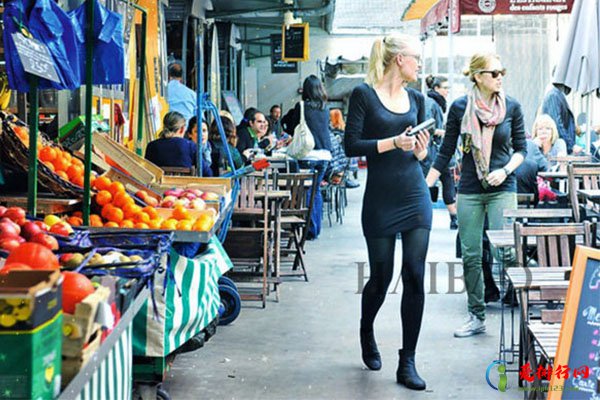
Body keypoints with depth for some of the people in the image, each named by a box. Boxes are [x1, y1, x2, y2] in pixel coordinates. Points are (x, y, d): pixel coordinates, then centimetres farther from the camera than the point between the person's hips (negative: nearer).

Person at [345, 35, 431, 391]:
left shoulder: (416, 98, 11)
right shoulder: (364, 94, -4)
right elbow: (352, 146, -10)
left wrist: (421, 151, -5)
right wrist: (393, 142, -19)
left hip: (416, 196, 4)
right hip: (381, 198, -4)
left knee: (415, 277, -3)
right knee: (381, 277, 6)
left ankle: (408, 363, 4)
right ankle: (367, 332, 38)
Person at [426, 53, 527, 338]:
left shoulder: (511, 107, 0)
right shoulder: (459, 108, -1)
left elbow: (521, 148, 7)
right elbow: (446, 152, 5)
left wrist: (505, 171, -11)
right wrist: (424, 187, 2)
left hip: (502, 189, -1)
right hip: (469, 190, 1)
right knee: (470, 255, 5)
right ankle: (477, 317, 16)